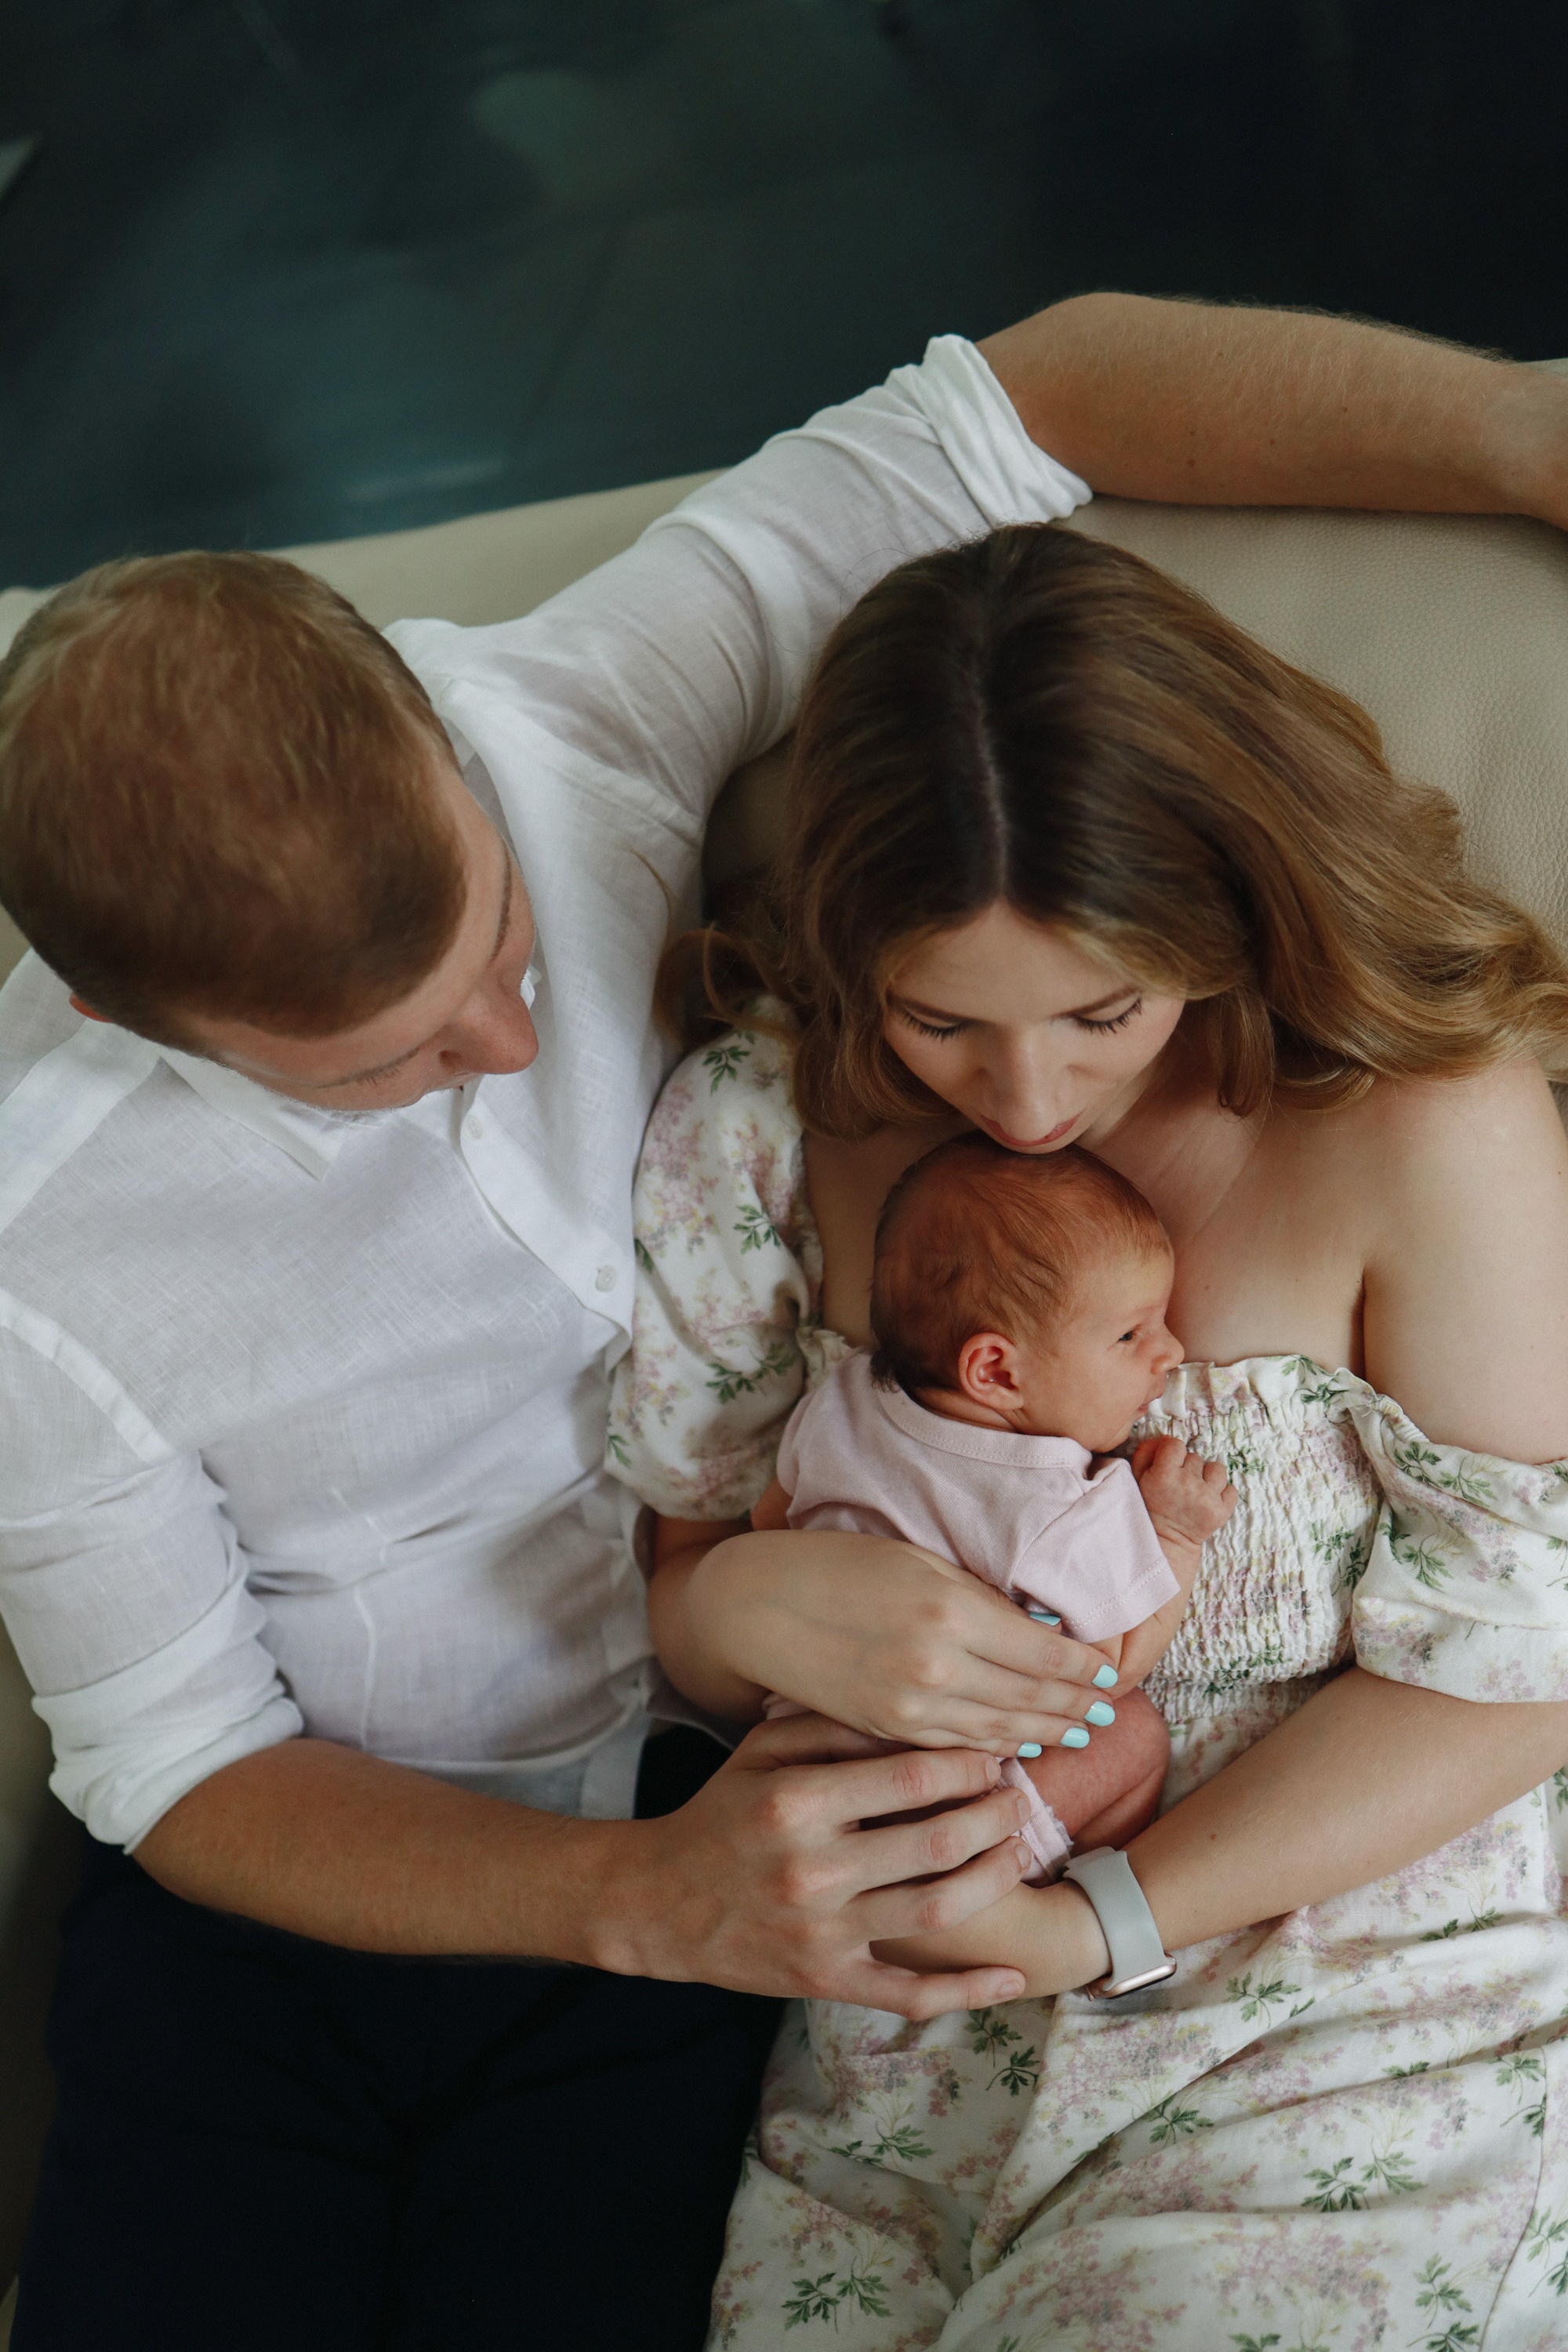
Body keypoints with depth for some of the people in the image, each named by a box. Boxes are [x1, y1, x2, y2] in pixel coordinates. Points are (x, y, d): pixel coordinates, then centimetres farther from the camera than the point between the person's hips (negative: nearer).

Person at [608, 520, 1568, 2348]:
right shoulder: (761, 1128, -5)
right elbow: (673, 1591, 4)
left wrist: (1106, 1918, -14)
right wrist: (748, 1606, -20)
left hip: (1355, 2041, -3)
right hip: (909, 2031, 3)